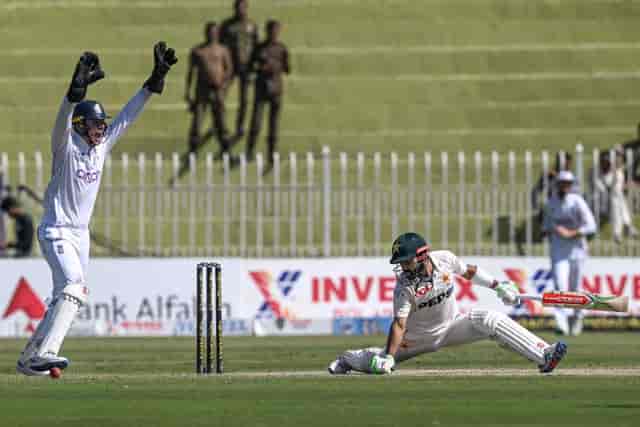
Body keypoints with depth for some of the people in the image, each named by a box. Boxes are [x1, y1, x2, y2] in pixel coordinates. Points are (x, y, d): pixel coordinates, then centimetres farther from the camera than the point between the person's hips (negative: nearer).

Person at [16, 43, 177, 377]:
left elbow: (128, 115, 7)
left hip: (81, 233, 8)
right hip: (56, 232, -8)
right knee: (74, 287, -26)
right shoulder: (66, 148, -13)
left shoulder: (102, 146, 6)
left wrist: (156, 78, 0)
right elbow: (63, 121, -33)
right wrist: (78, 86, -49)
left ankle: (30, 359, 14)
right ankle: (43, 352, -35)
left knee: (64, 298, 8)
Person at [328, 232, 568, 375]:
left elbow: (468, 271, 5)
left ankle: (542, 355, -25)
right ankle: (348, 359, 33)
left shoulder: (445, 259, -16)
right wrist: (388, 357, -39)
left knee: (491, 321, -20)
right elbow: (399, 324, -29)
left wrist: (498, 286, 6)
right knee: (380, 363, -3)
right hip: (420, 337, -2)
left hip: (451, 327, 2)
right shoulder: (404, 287, -25)